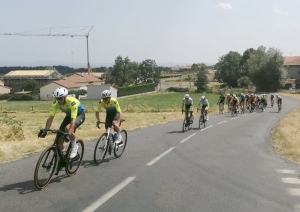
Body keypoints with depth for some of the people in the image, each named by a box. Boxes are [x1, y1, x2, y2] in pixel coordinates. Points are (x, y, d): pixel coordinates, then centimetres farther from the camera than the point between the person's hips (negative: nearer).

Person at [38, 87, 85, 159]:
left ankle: (74, 146, -9)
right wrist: (45, 130, -35)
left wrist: (70, 133, -56)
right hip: (69, 115, 6)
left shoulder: (72, 102, -38)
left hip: (80, 114, -6)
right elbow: (51, 117, -25)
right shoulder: (55, 103, -23)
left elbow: (73, 120, -45)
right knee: (60, 133, -8)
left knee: (68, 128, -33)